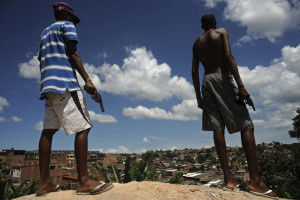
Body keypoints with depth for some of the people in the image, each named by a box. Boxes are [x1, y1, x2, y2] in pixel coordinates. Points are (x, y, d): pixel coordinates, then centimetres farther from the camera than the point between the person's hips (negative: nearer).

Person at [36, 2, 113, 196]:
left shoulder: (45, 33, 31)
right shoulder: (66, 25, 7)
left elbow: (41, 62, 26)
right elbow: (72, 54, -7)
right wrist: (88, 80, -13)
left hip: (48, 87, 9)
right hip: (65, 85, -9)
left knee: (48, 130, 4)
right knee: (83, 128, -13)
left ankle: (44, 183, 5)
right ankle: (84, 181, -17)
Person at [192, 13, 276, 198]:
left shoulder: (197, 43, 20)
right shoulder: (222, 32, 7)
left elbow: (194, 70, 12)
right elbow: (229, 56, -10)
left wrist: (198, 97, 12)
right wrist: (241, 85, -16)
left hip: (207, 81, 5)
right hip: (223, 78, -5)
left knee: (218, 127, -3)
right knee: (246, 125, -5)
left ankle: (229, 179, -4)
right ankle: (255, 180, -11)